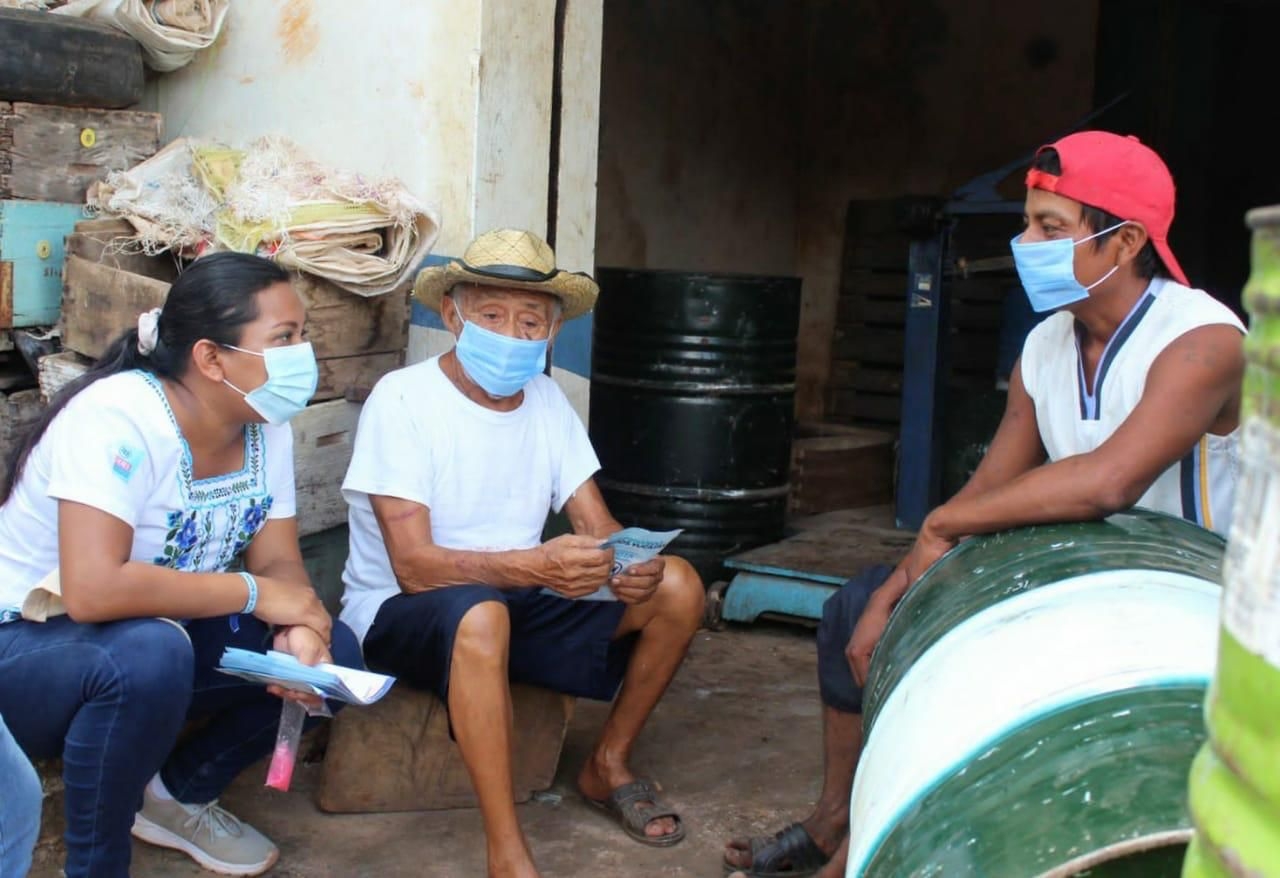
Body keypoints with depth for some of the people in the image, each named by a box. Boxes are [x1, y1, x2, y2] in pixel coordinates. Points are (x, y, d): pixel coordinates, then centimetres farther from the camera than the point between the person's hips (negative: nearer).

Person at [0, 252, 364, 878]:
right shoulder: (119, 418, -29)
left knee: (332, 653, -10)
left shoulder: (266, 427, -5)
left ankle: (177, 792, 12)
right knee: (149, 655, -38)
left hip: (152, 637, 7)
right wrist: (253, 592, -29)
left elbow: (279, 563, -4)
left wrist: (302, 630, -27)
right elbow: (92, 590, -39)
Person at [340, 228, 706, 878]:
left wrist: (630, 563, -25)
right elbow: (415, 566, -25)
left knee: (677, 586, -8)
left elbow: (598, 528, 0)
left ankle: (609, 764, 9)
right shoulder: (403, 399, -17)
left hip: (518, 601, 6)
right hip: (401, 612, -6)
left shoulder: (546, 400, 2)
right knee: (480, 613, -40)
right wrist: (535, 566, -40)